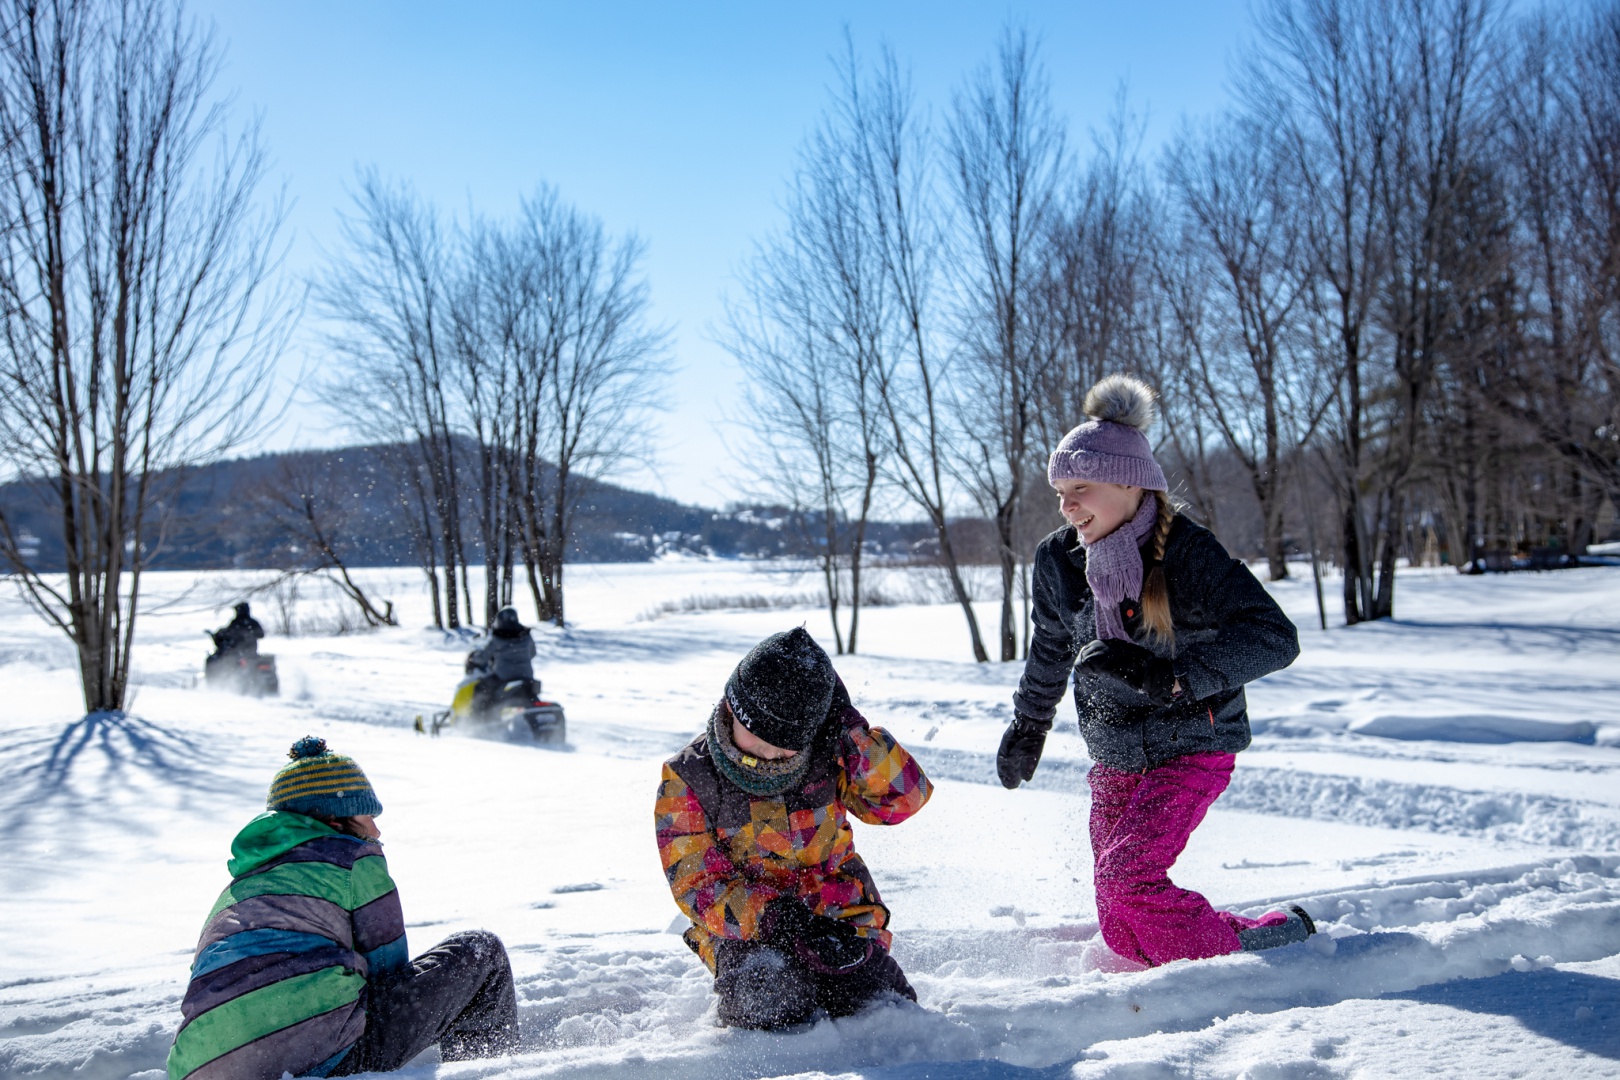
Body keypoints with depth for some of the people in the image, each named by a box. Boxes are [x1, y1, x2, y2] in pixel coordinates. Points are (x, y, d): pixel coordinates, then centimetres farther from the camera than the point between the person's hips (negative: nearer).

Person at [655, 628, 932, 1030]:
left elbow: (905, 797, -11)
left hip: (841, 920, 2)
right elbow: (698, 886, -11)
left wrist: (852, 729, -23)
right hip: (745, 927, -2)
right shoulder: (687, 780, -8)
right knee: (774, 1013, -30)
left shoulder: (827, 753, -3)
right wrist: (776, 918, -25)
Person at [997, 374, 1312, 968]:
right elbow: (1051, 649, 15)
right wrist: (1027, 726, 26)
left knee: (1126, 879, -21)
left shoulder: (1187, 552, -19)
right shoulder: (1058, 560, -3)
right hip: (1115, 757, 6)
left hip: (1192, 746, -6)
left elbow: (1275, 637, -27)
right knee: (1124, 934, 2)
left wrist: (1167, 673, -37)